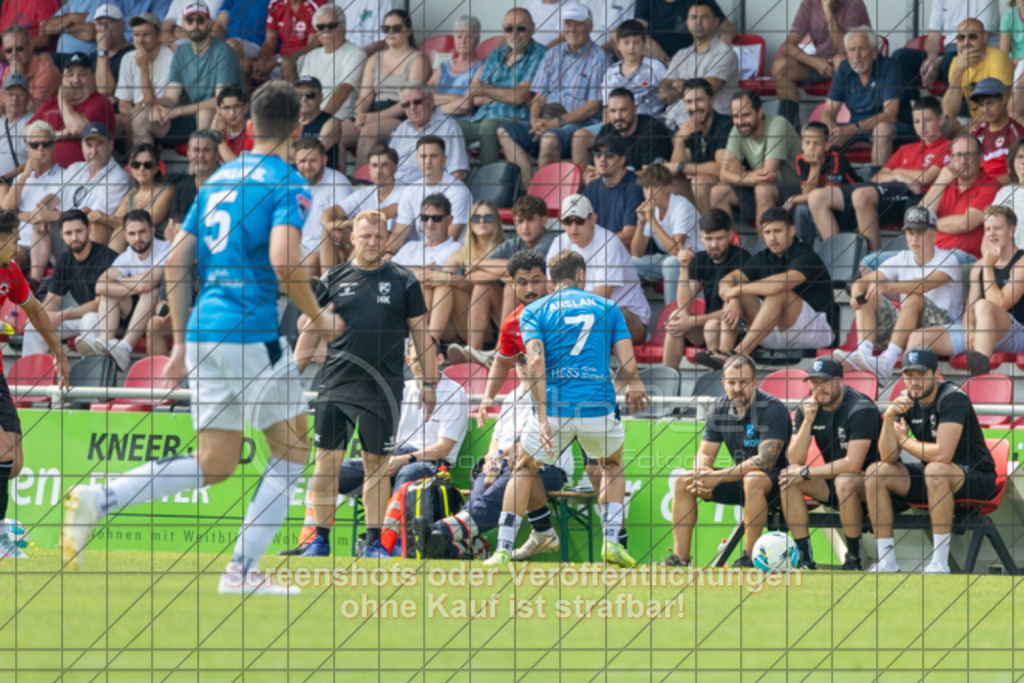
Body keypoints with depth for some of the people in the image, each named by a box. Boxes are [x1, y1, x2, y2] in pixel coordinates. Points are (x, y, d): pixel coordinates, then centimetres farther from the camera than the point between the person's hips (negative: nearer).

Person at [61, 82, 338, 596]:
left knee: (214, 465, 11)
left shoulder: (218, 178, 17)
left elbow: (177, 261, 16)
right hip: (250, 330, -7)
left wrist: (181, 341, 21)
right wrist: (318, 318, -4)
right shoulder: (287, 183, -5)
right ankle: (241, 570, 0)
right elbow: (283, 261, -20)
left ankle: (98, 500, -6)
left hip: (203, 330, 7)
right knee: (292, 448, 8)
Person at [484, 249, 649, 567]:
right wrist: (632, 385, 26)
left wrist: (542, 418, -12)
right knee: (612, 466, 29)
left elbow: (535, 363, -8)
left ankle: (503, 550, 9)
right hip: (599, 407, 1)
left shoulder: (535, 311, 8)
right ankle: (612, 541, 13)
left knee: (524, 470, 21)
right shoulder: (607, 307, 11)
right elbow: (628, 366, 3)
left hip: (554, 407, -1)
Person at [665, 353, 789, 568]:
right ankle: (681, 557, -10)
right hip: (739, 478, 7)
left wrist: (718, 477, -29)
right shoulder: (719, 409, 1)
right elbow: (704, 454, 5)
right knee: (682, 480, -7)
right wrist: (702, 475, -21)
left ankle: (750, 556, -30)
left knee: (753, 480, -40)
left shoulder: (773, 409, -19)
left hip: (775, 481, -7)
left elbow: (766, 461, -27)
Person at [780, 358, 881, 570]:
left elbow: (853, 464, -28)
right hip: (831, 481, 6)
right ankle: (804, 557, -17)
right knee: (788, 477, -17)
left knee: (844, 482, -38)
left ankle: (854, 559, -24)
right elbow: (794, 461, -8)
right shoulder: (808, 407, -1)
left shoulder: (861, 409, -20)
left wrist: (807, 472, -22)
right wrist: (807, 421, -21)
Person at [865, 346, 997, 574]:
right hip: (930, 478, 7)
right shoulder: (906, 401, 0)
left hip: (975, 478, -7)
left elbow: (942, 454, -30)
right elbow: (888, 457, -6)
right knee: (876, 473, -10)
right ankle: (886, 562, -7)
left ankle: (940, 564, -34)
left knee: (935, 471, -39)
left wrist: (905, 441, -13)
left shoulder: (953, 398, -21)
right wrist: (889, 417, -21)